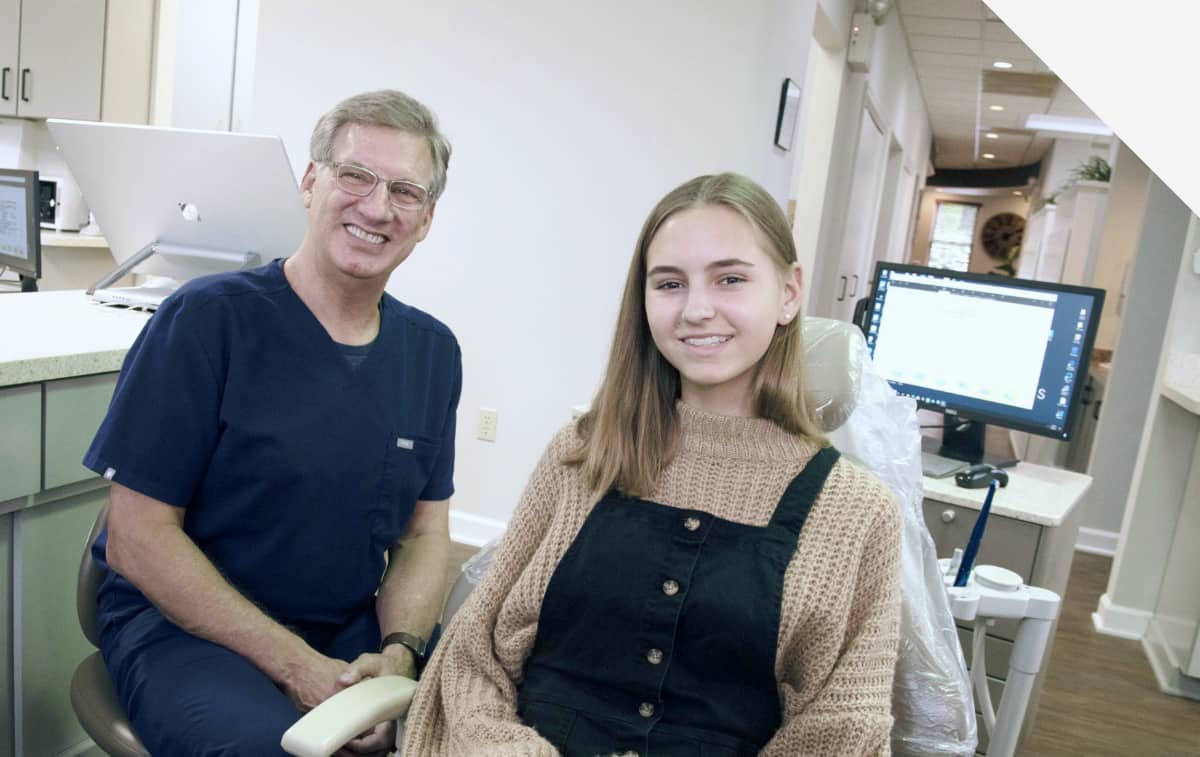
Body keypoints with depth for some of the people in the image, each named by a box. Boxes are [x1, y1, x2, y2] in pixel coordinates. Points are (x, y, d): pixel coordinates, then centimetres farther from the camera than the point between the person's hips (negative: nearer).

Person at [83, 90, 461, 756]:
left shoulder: (432, 352, 3)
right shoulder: (208, 319, -12)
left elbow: (424, 534, 5)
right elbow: (137, 538, -12)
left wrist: (399, 653, -13)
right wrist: (296, 666, -18)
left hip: (351, 629, 5)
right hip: (180, 625, -4)